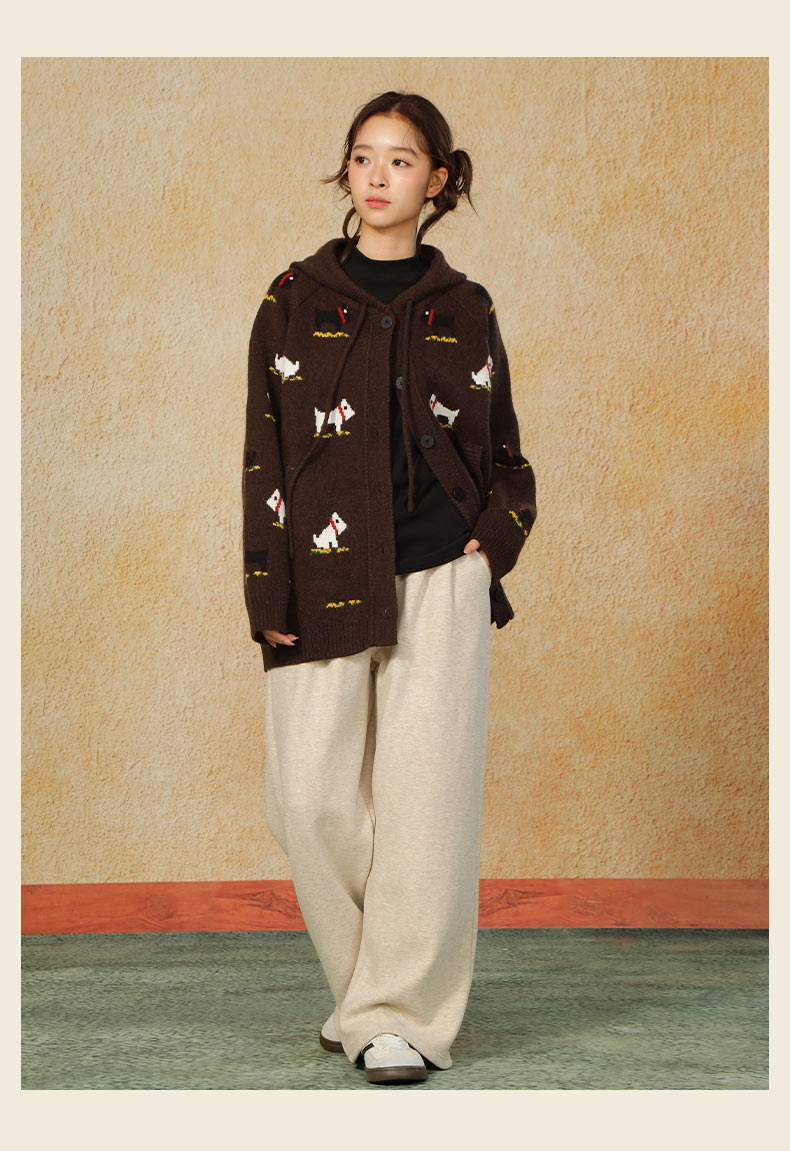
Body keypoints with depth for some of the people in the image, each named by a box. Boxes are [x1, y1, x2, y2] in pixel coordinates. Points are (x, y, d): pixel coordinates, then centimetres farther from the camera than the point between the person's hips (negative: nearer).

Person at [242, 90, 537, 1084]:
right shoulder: (296, 299, 6)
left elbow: (505, 452, 18)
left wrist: (496, 540, 1)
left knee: (426, 792, -4)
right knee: (311, 796, -3)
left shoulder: (463, 310, 10)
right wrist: (268, 595, -4)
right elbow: (263, 454, 3)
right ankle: (366, 983, 19)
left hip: (440, 583, 0)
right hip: (325, 586, 0)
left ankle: (401, 1012, 7)